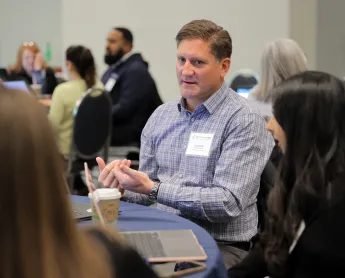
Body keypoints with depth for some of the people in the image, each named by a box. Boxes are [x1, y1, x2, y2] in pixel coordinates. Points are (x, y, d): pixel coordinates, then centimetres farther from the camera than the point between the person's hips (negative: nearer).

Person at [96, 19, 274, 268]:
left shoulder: (244, 121, -9)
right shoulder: (162, 116, 10)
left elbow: (229, 203, -18)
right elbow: (147, 191, 14)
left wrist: (154, 189, -22)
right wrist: (121, 188, -9)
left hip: (221, 246, -4)